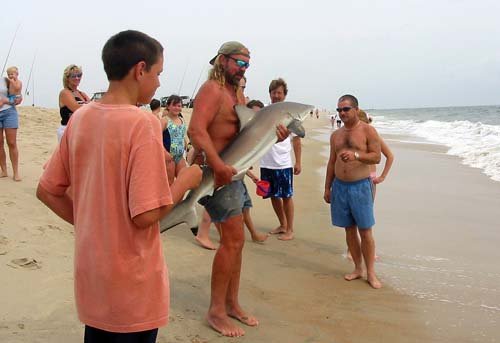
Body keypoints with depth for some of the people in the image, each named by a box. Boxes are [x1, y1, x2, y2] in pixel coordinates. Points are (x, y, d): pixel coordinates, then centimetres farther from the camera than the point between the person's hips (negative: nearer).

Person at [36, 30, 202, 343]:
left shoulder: (80, 118, 0)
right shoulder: (143, 124, -21)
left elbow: (47, 191, 6)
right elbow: (146, 215, -25)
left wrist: (89, 224, 10)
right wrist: (185, 181, -10)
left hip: (90, 276, 6)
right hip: (131, 284, -6)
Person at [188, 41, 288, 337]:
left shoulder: (238, 93, 18)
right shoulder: (212, 90, -12)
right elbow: (196, 129, -27)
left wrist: (273, 136, -2)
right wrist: (217, 164, -39)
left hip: (231, 171, 10)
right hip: (215, 170, -10)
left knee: (235, 240, 13)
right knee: (233, 240, -9)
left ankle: (232, 303, 26)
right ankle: (216, 311, 4)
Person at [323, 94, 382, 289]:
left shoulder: (368, 131, -4)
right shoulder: (336, 135, 11)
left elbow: (376, 157, -10)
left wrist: (356, 155, -26)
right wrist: (327, 188, 12)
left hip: (360, 186, -5)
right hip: (339, 186, 5)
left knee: (365, 231, -2)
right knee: (349, 230, 9)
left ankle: (370, 272, 8)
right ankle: (358, 268, 20)